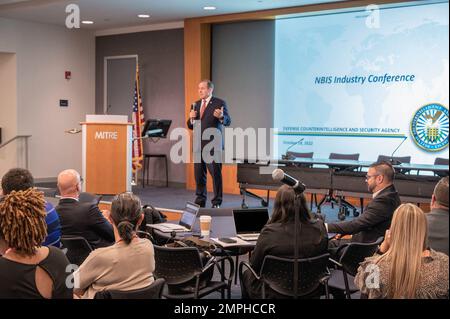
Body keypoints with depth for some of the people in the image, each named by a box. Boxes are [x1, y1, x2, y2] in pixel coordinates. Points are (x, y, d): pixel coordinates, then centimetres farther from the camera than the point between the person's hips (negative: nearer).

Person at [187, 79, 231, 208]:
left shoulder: (219, 103, -2)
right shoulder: (196, 105, 15)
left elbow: (228, 121, -10)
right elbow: (190, 126, 17)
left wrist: (221, 117, -32)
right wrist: (191, 118, -6)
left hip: (213, 144, -6)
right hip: (198, 145, 6)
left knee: (216, 173, -3)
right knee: (199, 174, 9)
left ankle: (217, 202, 5)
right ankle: (200, 200, 20)